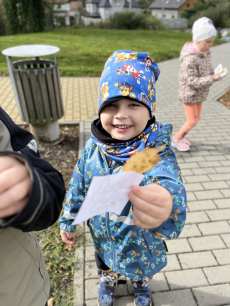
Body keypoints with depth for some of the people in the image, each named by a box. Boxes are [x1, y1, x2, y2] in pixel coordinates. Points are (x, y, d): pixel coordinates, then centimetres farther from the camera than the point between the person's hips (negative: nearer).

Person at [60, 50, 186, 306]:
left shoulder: (157, 150, -32)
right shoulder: (93, 147, -20)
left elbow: (169, 181, -52)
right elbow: (78, 185, -5)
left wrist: (166, 203, -76)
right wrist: (68, 221, 5)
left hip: (142, 237, -2)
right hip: (103, 234, 3)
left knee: (143, 266, 31)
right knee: (105, 264, 33)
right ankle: (107, 282, 70)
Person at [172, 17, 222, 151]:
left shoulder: (206, 53, 1)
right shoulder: (190, 58, -25)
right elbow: (192, 80, -28)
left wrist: (214, 75, -9)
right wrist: (211, 79, -29)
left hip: (200, 94, 8)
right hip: (189, 94, -8)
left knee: (196, 119, 15)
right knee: (192, 121, -3)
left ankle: (180, 136, 33)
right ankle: (176, 140, 18)